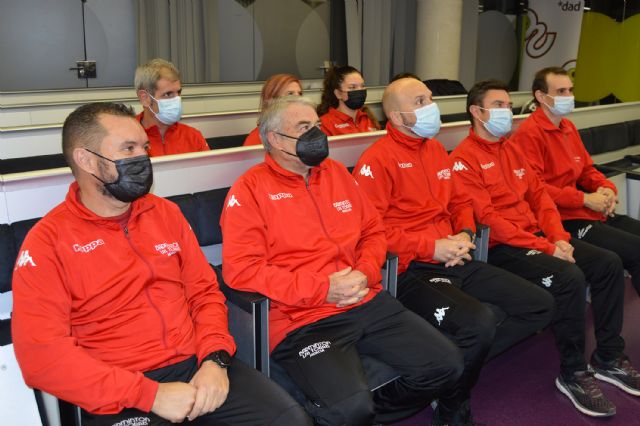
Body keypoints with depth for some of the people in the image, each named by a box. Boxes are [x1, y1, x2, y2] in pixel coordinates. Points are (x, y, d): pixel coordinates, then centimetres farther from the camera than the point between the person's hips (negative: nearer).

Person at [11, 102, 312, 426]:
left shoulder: (165, 212, 9)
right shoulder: (47, 241, -6)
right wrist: (151, 394, -18)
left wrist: (214, 358, -6)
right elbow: (42, 353, -13)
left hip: (197, 364, 4)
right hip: (120, 394, -3)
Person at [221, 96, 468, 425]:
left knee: (447, 366, 1)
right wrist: (322, 289, -16)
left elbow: (373, 231, 20)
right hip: (302, 317, -6)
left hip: (367, 302, 7)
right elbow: (240, 268, -13)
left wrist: (365, 273, -3)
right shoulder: (250, 189, -5)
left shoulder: (336, 172, 15)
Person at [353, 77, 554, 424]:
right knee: (479, 323, -31)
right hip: (411, 271, -8)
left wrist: (465, 234, 2)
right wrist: (431, 247, -17)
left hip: (454, 262, 9)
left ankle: (463, 363, 9)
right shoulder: (377, 159, -11)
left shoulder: (436, 148, 16)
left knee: (540, 305, 4)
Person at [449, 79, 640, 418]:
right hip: (501, 247, -9)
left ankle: (609, 357, 11)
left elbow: (539, 194, 14)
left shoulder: (511, 149, 16)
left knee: (609, 263, -2)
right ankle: (573, 373, -9)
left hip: (538, 236, 9)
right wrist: (545, 247, -19)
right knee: (569, 277, -28)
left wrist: (558, 237, -4)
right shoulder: (464, 159, -11)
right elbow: (486, 218, -19)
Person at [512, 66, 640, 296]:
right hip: (564, 220, -9)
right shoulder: (528, 133, -12)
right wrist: (584, 199, -17)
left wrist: (606, 187, 0)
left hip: (592, 212, 9)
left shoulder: (568, 126, 17)